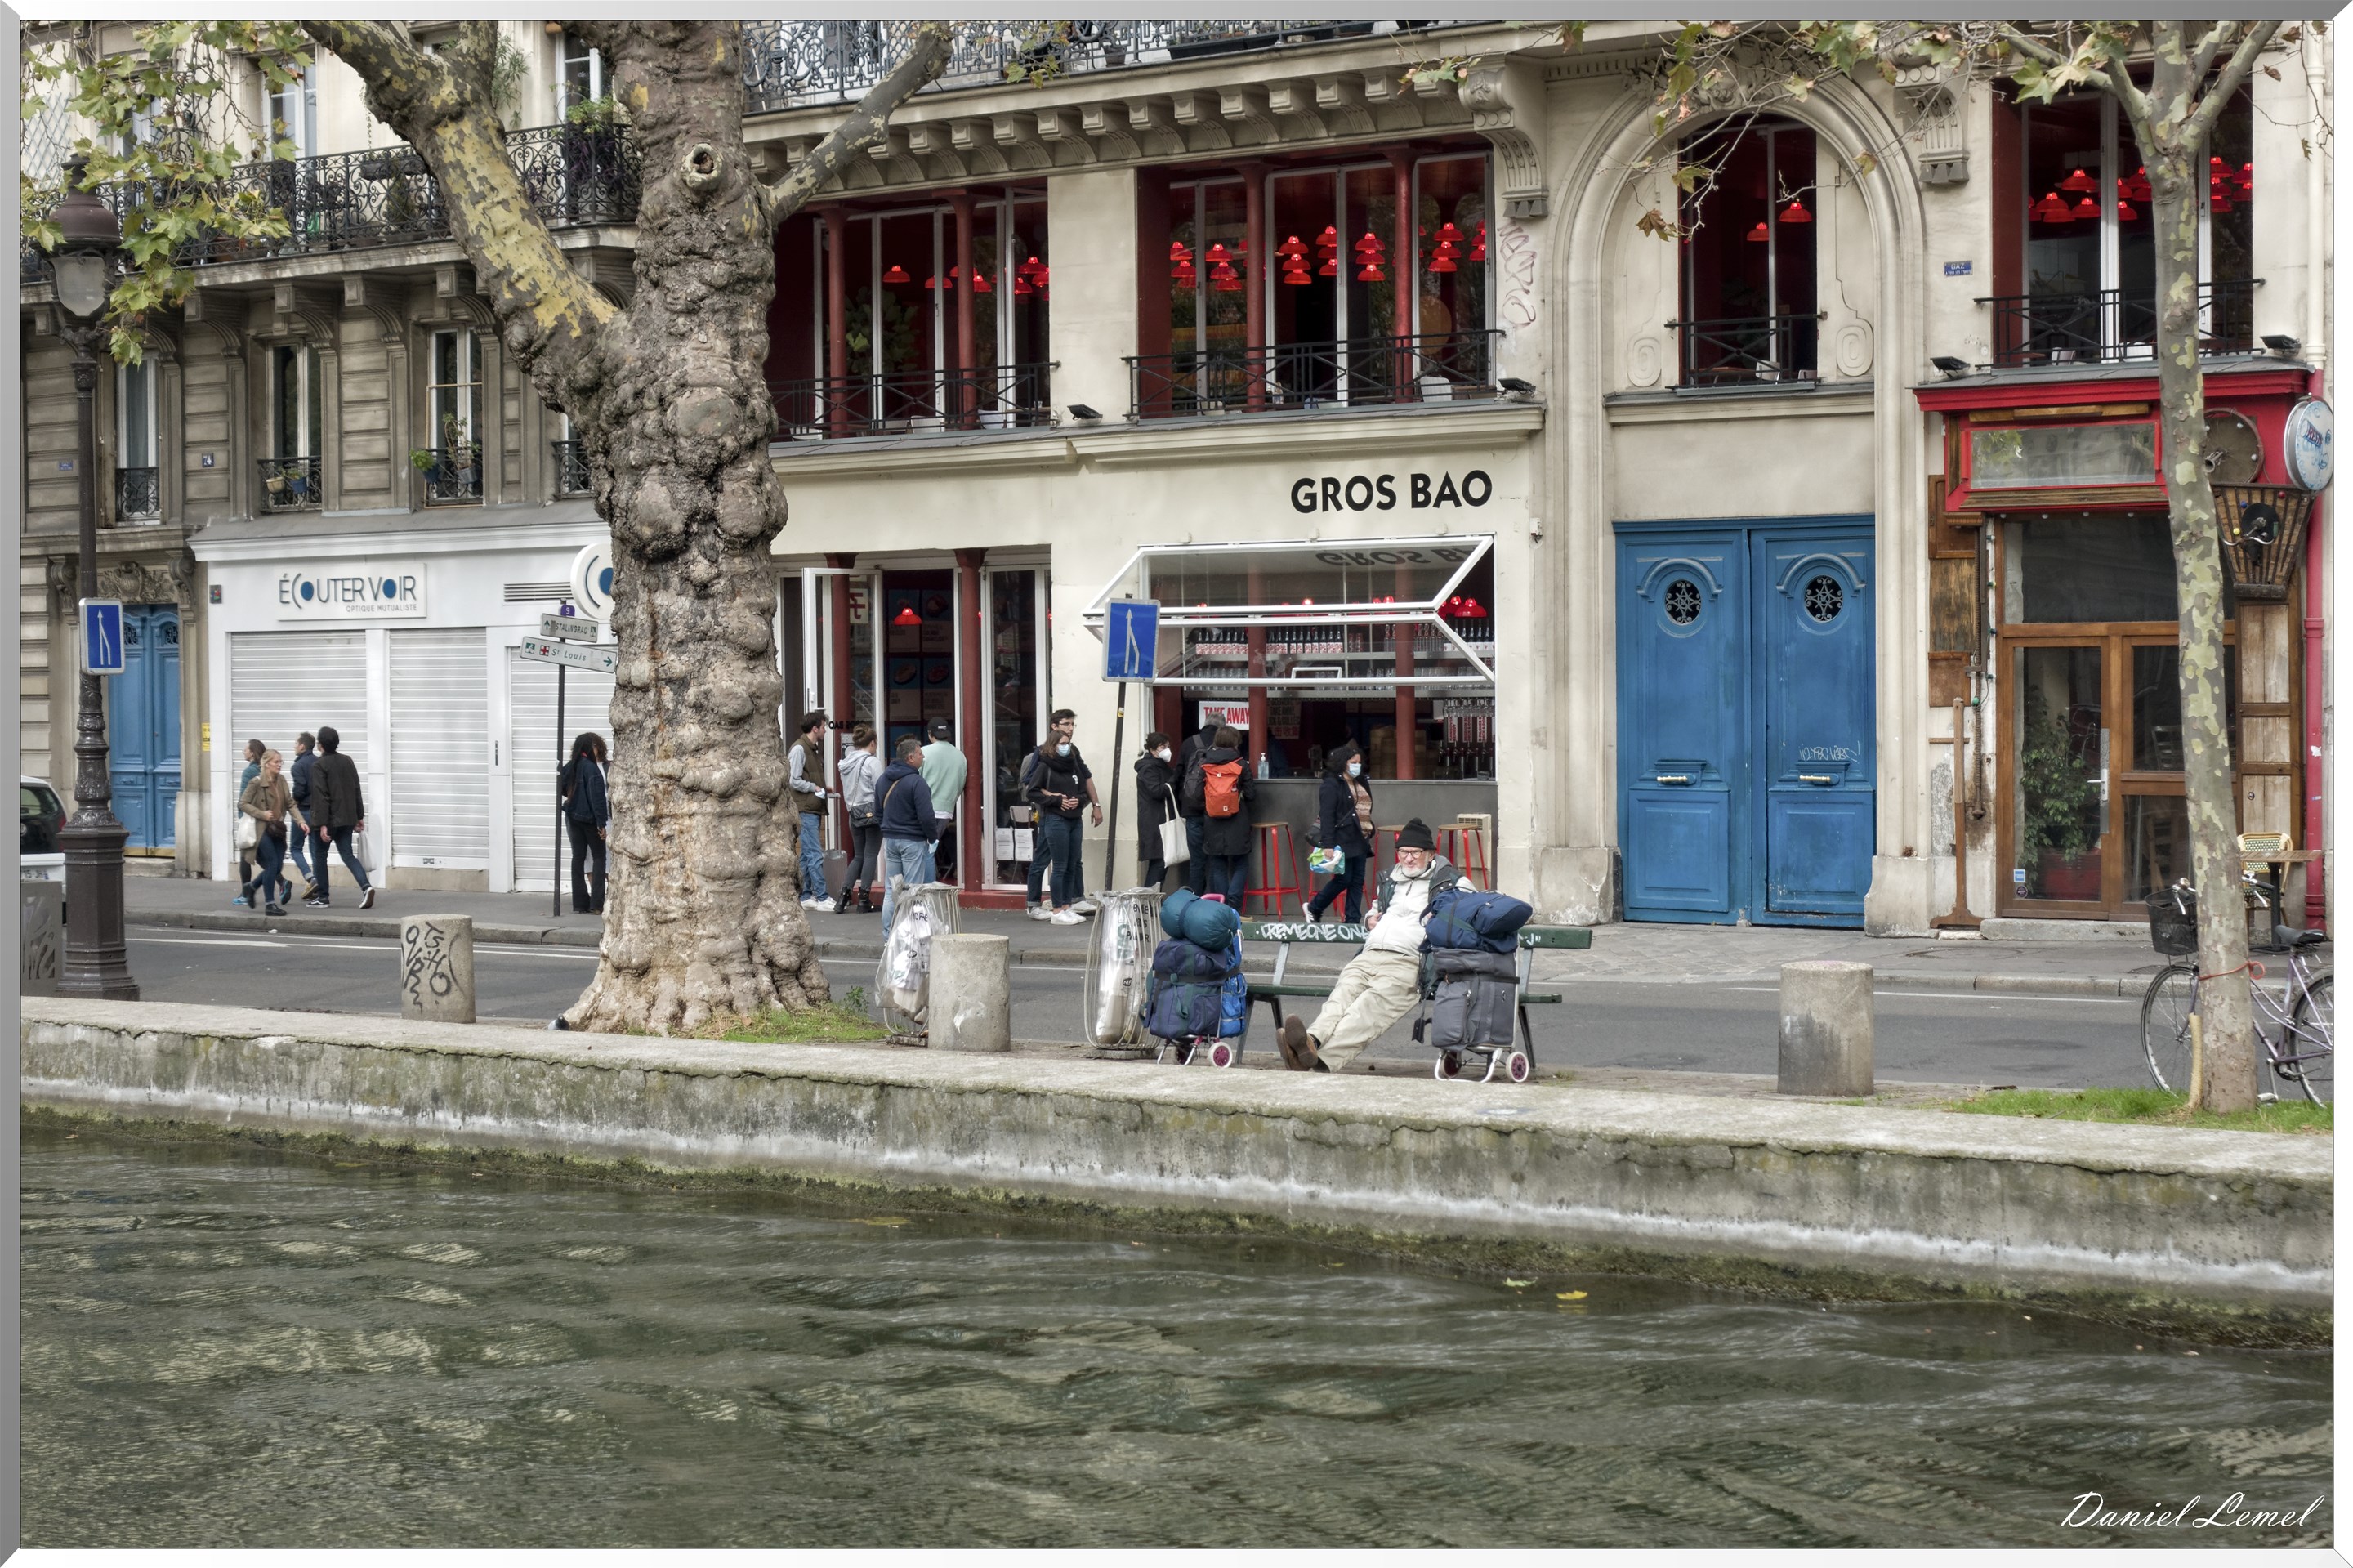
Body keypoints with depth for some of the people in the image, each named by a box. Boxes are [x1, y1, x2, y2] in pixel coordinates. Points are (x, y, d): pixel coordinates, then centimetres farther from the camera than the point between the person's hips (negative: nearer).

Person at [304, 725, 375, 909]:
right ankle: (366, 887, -15)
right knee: (347, 855, 7)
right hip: (347, 818, 6)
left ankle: (322, 897, 13)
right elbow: (356, 791, 12)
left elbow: (320, 796, -18)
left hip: (329, 820, -6)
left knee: (320, 855, 10)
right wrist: (360, 816, 18)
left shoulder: (319, 766, -13)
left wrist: (322, 824, -19)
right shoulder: (347, 761, 8)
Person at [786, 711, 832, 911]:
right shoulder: (799, 749, -11)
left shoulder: (813, 748, 18)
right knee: (815, 855, -11)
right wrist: (815, 788, -10)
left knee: (807, 855, 11)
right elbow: (794, 781, -16)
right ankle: (821, 898, -12)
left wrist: (823, 790, 11)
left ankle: (806, 897, 14)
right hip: (805, 810, -10)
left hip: (814, 809, 10)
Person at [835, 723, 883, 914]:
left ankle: (844, 894, 1)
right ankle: (864, 898, 0)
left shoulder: (846, 763, 7)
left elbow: (846, 790, 10)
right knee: (871, 855, 1)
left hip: (854, 812, 6)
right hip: (872, 811, -6)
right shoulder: (872, 762, -11)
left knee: (858, 856, 13)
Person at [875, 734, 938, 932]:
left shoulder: (882, 780, 9)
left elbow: (878, 810, 17)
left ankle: (888, 934, 12)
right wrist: (933, 838, -5)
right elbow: (926, 817, -20)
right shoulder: (916, 782, -17)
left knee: (890, 891, 11)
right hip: (913, 841, -7)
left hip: (889, 839, 7)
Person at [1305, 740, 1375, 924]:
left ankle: (1352, 920, 8)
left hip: (1359, 841, 8)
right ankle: (1314, 908, 13)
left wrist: (1369, 831, 17)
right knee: (1343, 879, -6)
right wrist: (1328, 845, -22)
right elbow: (1326, 816, -15)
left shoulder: (1361, 784, 18)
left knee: (1357, 881, 5)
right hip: (1342, 841, -8)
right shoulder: (1332, 785, -9)